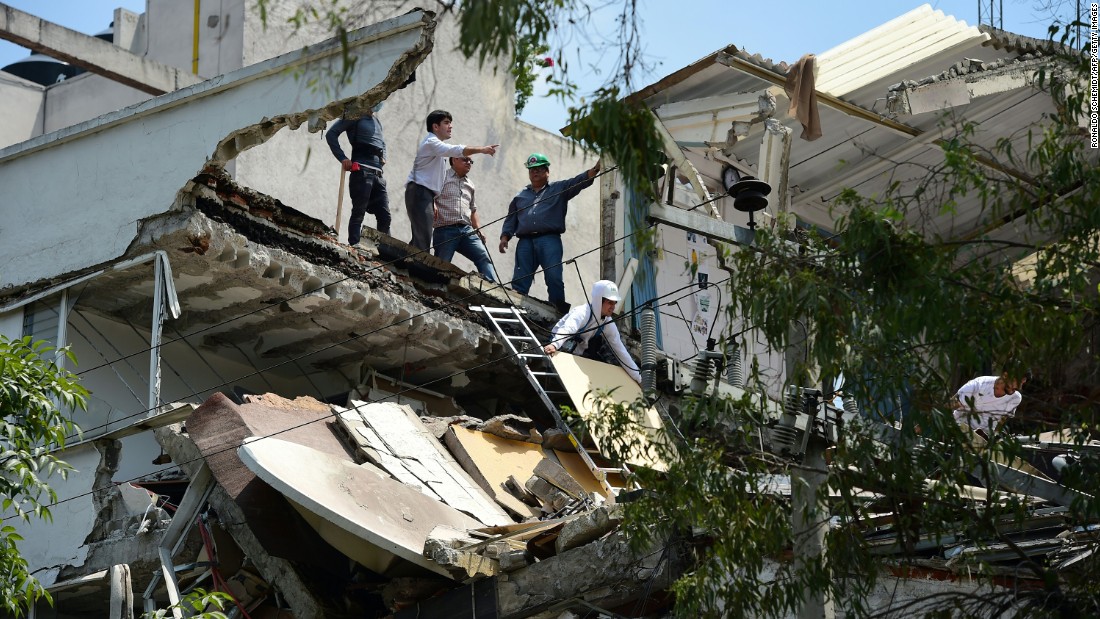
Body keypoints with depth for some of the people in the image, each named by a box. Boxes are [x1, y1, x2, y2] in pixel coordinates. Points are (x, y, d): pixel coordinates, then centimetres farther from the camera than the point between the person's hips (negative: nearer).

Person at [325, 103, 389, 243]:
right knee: (358, 213, -8)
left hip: (378, 173, 7)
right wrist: (343, 158, -10)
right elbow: (331, 134, -5)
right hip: (362, 170, -7)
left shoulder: (377, 121, 24)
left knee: (384, 216, 3)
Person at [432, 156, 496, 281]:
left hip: (466, 230, 6)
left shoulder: (469, 184, 24)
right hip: (445, 230, -6)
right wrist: (433, 206, -26)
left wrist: (478, 229, 21)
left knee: (483, 257, -11)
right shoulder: (442, 178, 4)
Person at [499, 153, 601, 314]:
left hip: (549, 240, -3)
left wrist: (595, 170, -15)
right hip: (525, 242, 3)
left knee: (554, 279, -13)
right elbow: (511, 219, 25)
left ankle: (560, 311, -14)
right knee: (519, 282, -3)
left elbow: (579, 182, 2)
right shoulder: (520, 196, 27)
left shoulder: (559, 189, 17)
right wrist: (505, 237, 8)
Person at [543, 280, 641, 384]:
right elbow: (567, 329, -49)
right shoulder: (582, 312, -28)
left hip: (582, 352, 7)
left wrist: (638, 378, -4)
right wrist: (554, 345, -69)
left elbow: (620, 350, -2)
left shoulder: (608, 324, -7)